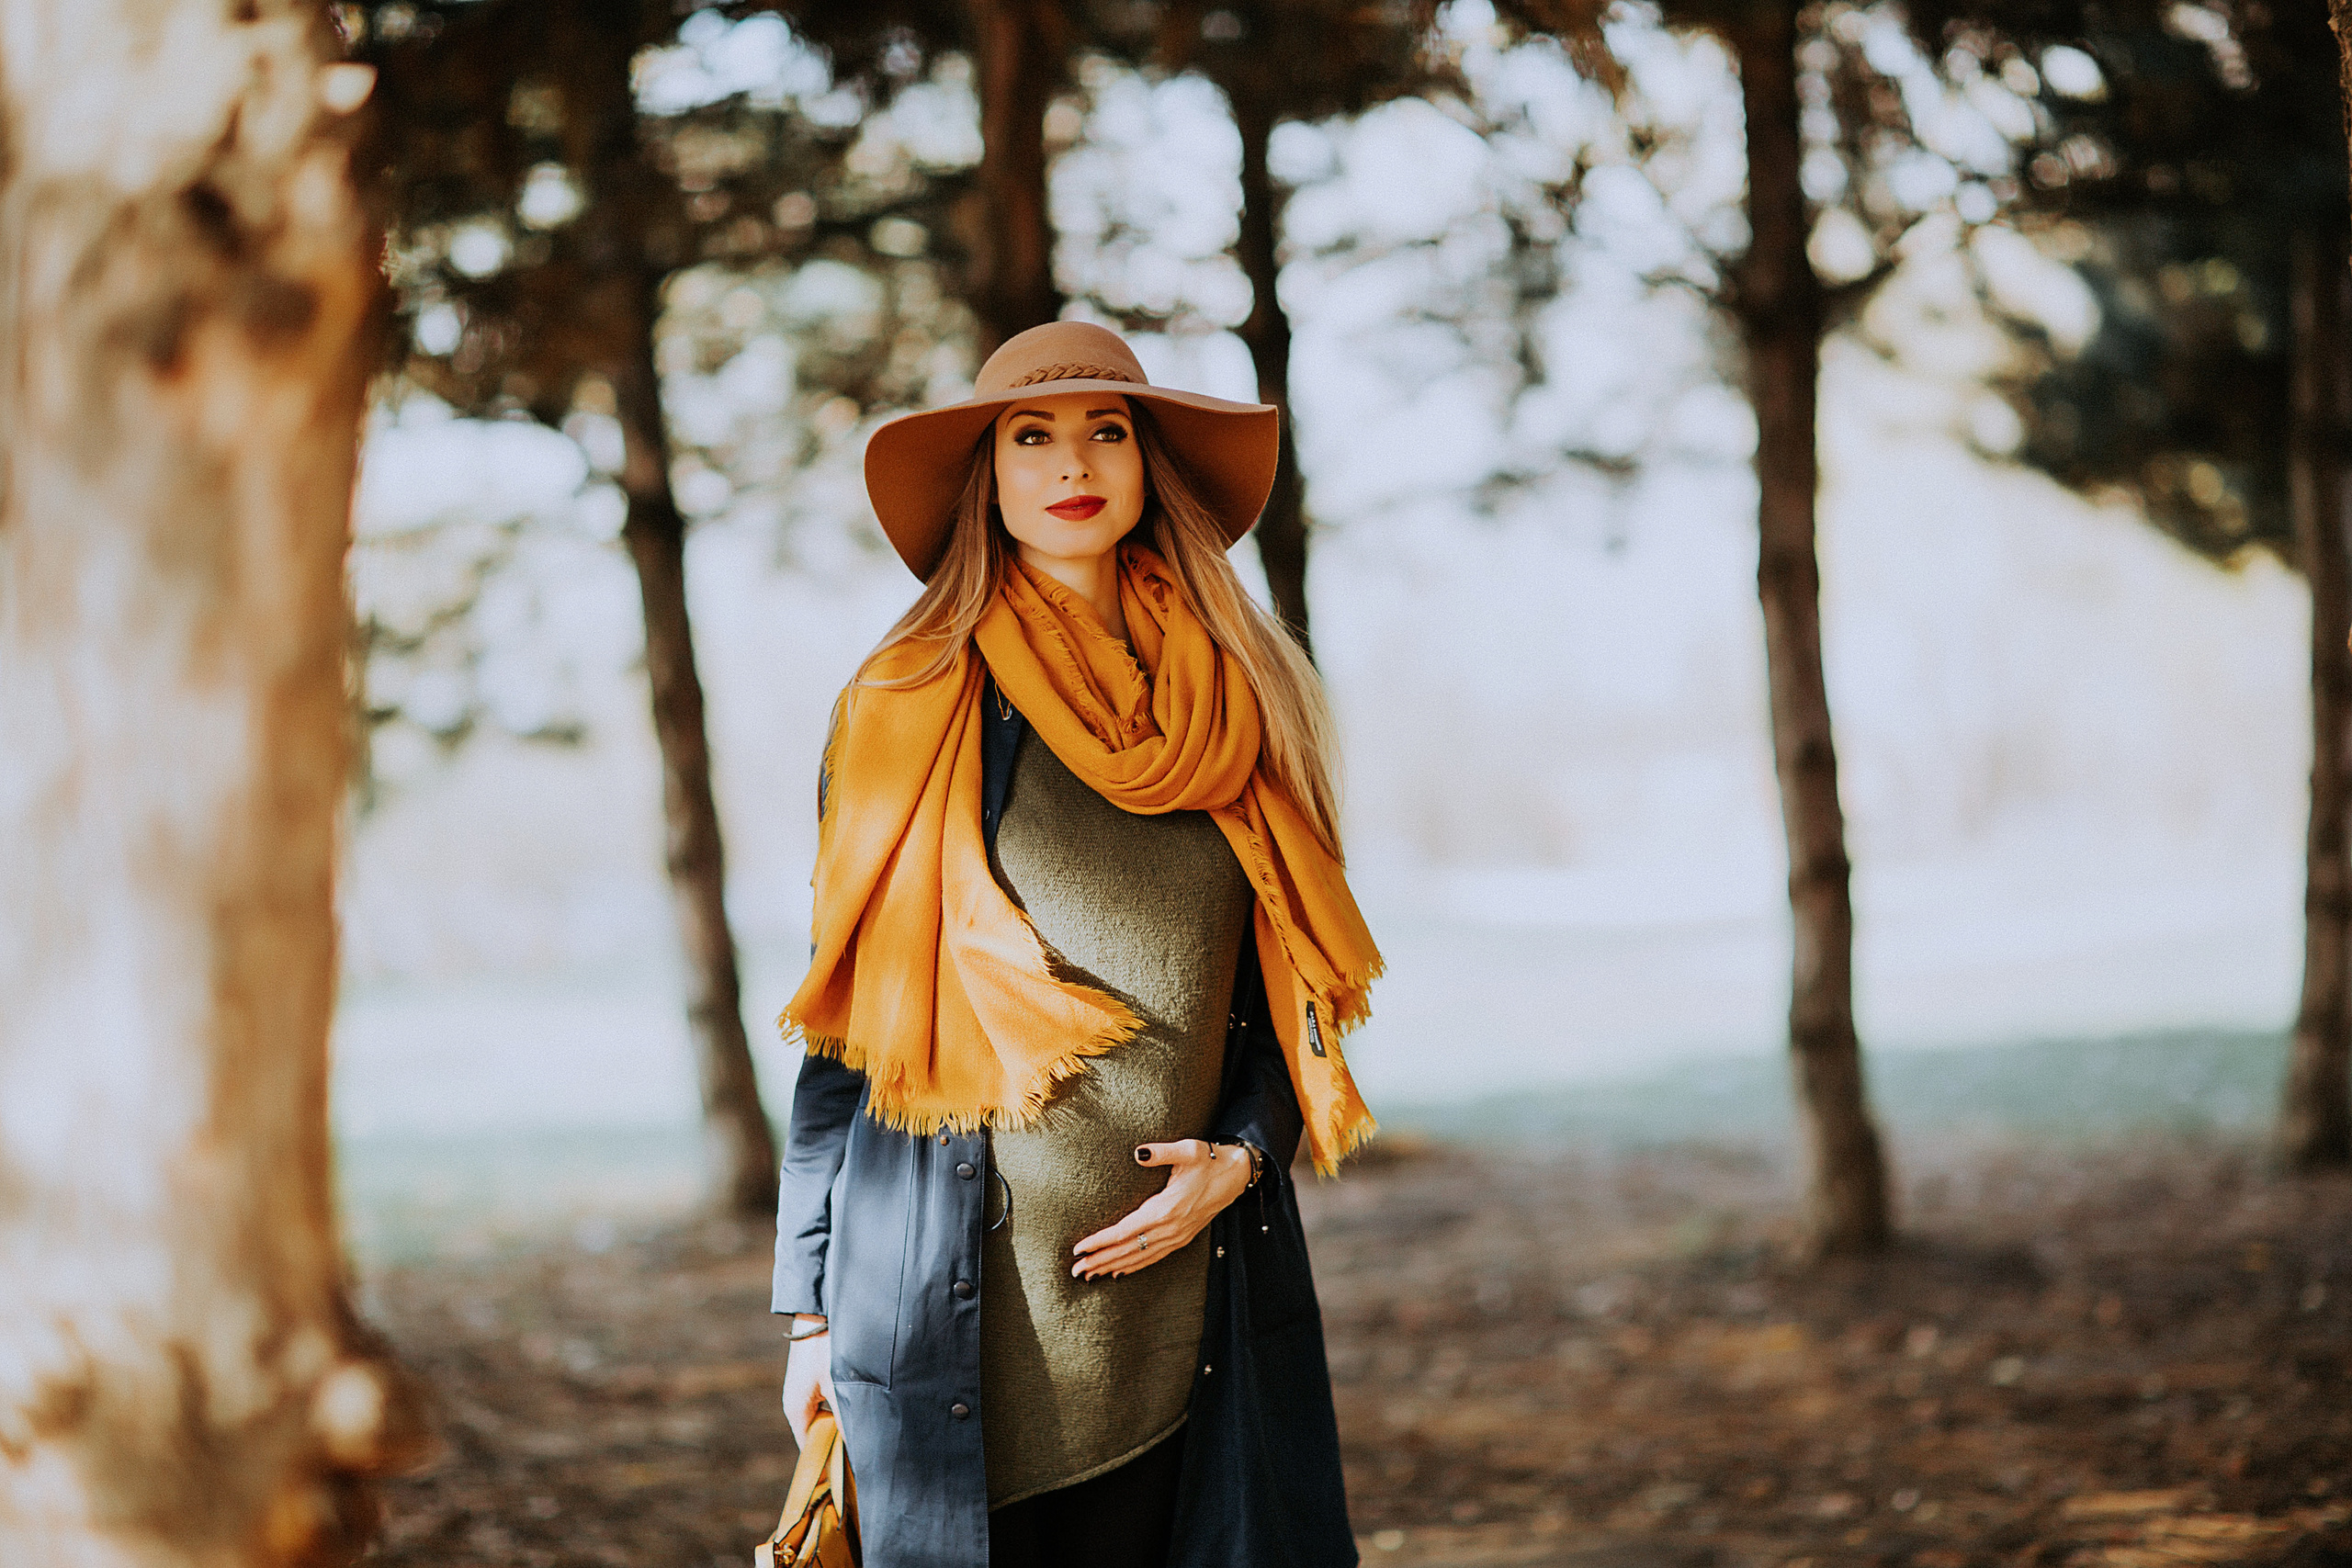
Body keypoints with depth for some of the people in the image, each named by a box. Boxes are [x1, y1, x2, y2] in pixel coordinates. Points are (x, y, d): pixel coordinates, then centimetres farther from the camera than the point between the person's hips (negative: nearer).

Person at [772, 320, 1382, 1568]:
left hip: (1178, 1296, 3)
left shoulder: (1241, 706, 8)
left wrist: (1240, 1157, -6)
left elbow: (1292, 989, 13)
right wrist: (811, 1310, 0)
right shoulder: (907, 712, 1)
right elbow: (844, 1021, 2)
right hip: (964, 1302, -2)